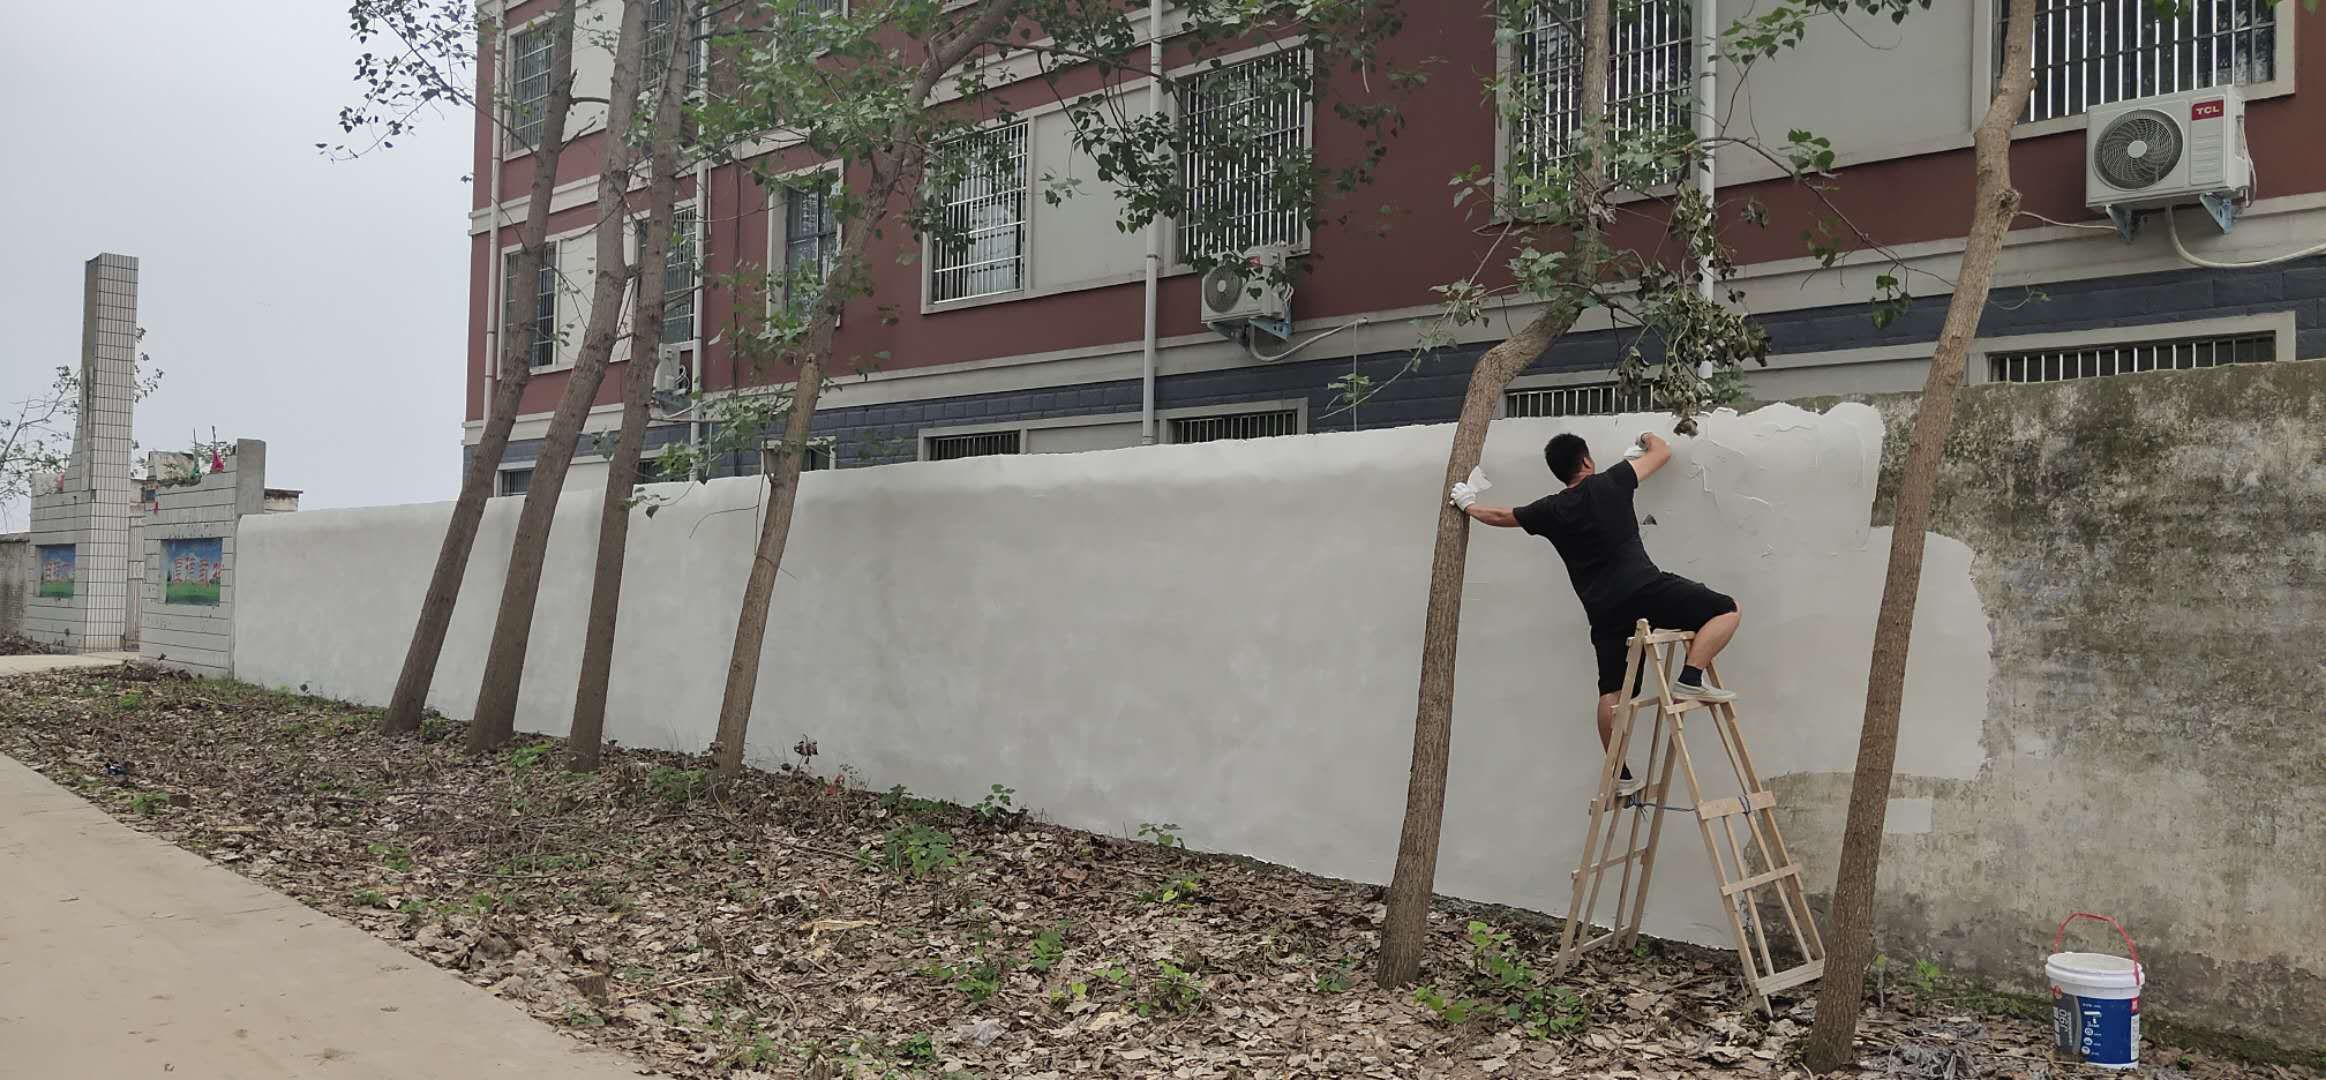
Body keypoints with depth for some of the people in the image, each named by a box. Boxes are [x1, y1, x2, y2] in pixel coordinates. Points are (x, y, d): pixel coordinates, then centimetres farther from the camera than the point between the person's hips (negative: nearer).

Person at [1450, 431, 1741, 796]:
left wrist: (1468, 506, 48)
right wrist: (1650, 438, 43)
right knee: (1726, 610, 5)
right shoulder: (1611, 484, 5)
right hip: (1646, 590, -4)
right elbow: (1662, 452, 20)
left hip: (1604, 612, 4)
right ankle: (1690, 680, -10)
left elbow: (1500, 516, 29)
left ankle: (1621, 775, 11)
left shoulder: (1550, 510, 13)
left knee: (1612, 692, 10)